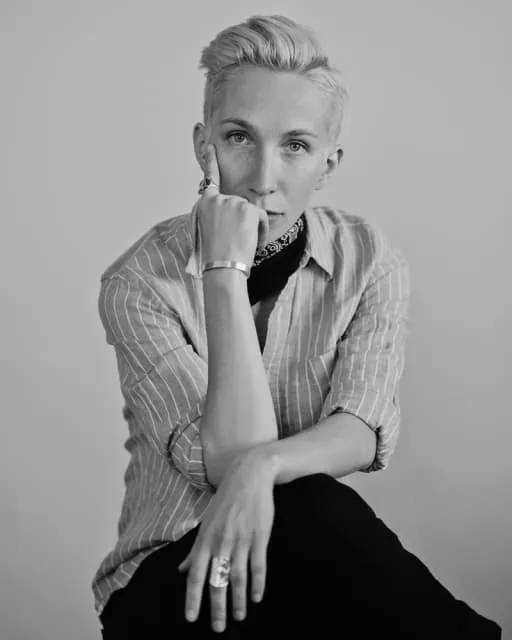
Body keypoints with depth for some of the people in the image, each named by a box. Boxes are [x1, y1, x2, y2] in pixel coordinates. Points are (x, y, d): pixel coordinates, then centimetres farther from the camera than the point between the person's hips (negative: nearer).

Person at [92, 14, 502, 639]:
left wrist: (261, 466, -34)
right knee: (306, 513, -31)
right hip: (172, 567, -2)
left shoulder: (370, 260, -1)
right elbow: (229, 457, -20)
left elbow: (363, 432, -13)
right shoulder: (140, 282, -10)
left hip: (318, 565, 2)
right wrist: (226, 272, -24)